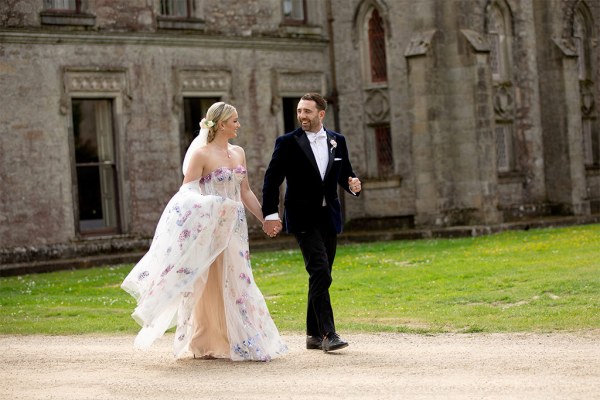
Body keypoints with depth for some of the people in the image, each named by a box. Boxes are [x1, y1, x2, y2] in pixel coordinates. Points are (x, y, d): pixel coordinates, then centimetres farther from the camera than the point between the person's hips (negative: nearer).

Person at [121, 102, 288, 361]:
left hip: (235, 228, 7)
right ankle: (205, 344, 8)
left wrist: (265, 220, 15)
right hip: (211, 228, -7)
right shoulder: (201, 153, -9)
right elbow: (187, 192, -13)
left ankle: (234, 342, 15)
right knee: (211, 285, -2)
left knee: (236, 283, 7)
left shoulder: (238, 153, 11)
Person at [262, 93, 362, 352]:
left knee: (320, 277, 9)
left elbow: (344, 175, 17)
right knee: (320, 274, -16)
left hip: (329, 217, 5)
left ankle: (314, 334, 17)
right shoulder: (288, 143, -4)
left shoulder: (337, 141, 8)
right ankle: (327, 334, -18)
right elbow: (271, 180, -4)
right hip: (303, 219, -5)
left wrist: (352, 184, -7)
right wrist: (270, 214, -12)